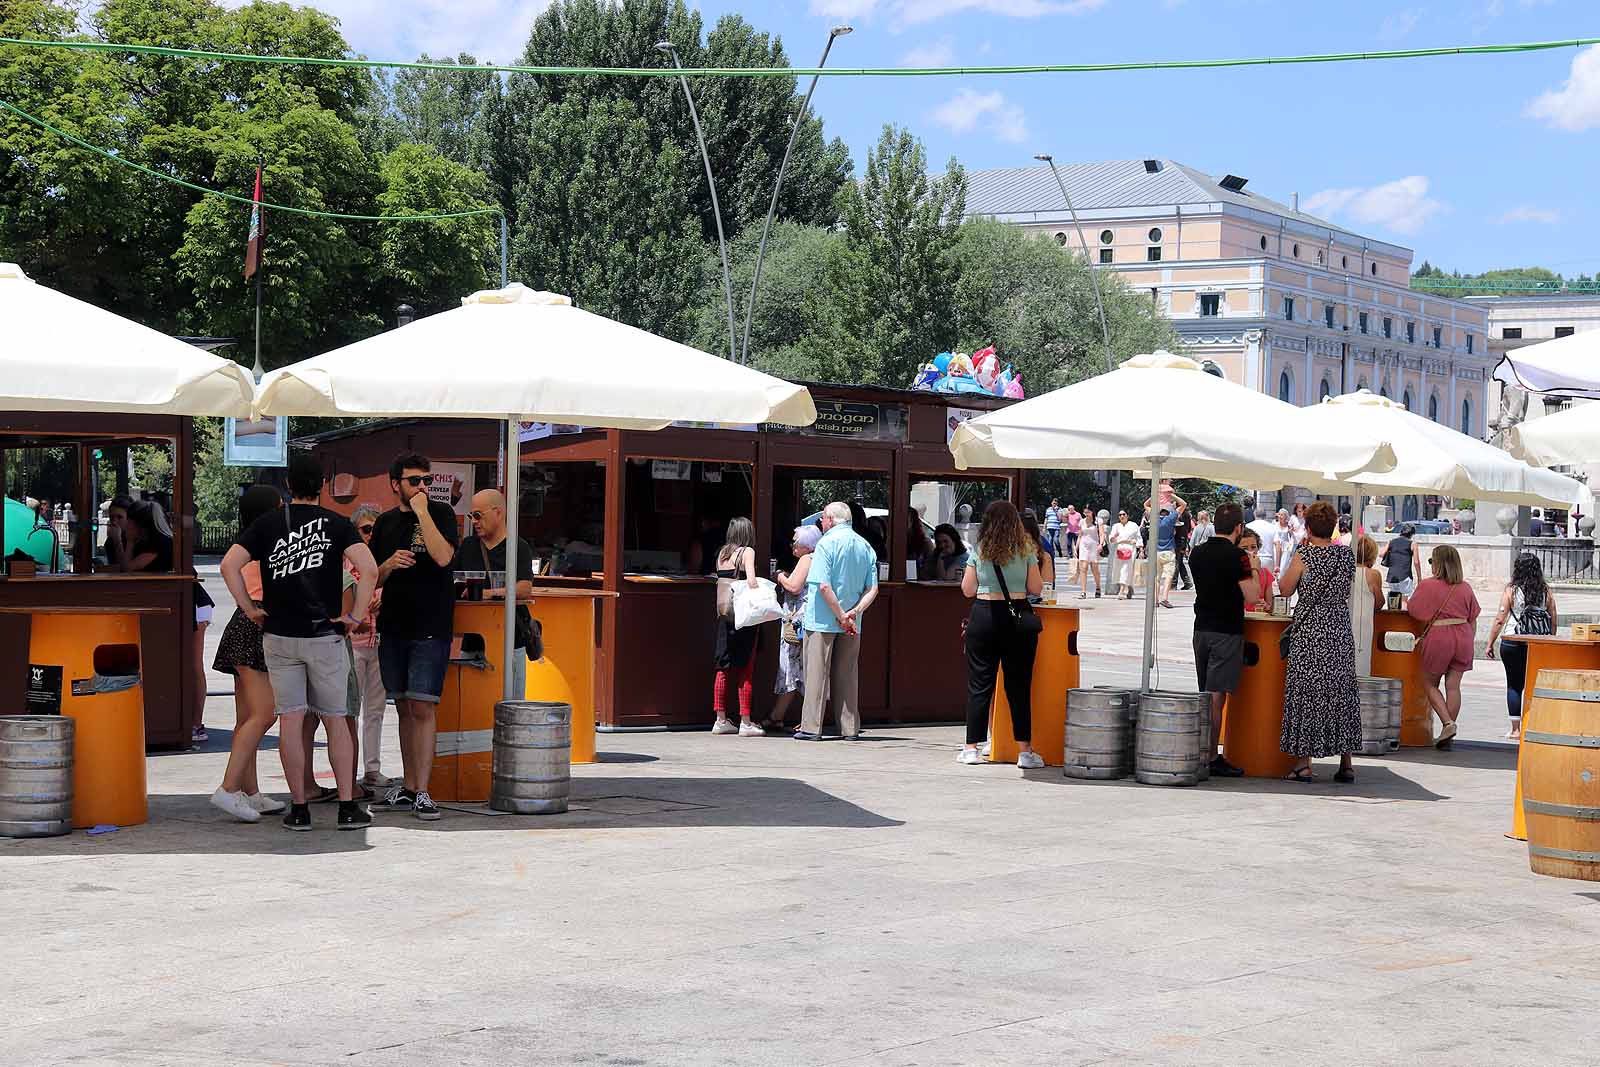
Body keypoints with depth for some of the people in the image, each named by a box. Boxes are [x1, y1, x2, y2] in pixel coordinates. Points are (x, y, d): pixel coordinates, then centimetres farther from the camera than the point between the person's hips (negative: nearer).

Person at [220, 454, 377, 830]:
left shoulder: (267, 524, 4)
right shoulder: (336, 524, -2)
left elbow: (229, 565, -6)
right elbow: (369, 569, -16)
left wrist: (250, 609, 1)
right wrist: (357, 615, -7)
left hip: (279, 636, 1)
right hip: (325, 636, -1)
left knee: (290, 720, 4)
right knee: (336, 720, 7)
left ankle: (299, 809, 5)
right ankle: (348, 808, 6)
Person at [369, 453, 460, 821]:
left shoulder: (440, 513, -1)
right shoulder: (385, 522, 13)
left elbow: (443, 556, -18)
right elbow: (373, 579, 15)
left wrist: (421, 511, -15)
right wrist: (390, 564, -7)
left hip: (431, 628, -5)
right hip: (393, 626, 5)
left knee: (422, 708, -10)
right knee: (404, 709, 11)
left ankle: (422, 793, -10)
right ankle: (407, 787, 18)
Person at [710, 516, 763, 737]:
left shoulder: (722, 553, 12)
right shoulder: (747, 551, -6)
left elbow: (722, 580, 10)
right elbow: (751, 581, -17)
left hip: (723, 613, 6)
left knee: (724, 668, 10)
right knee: (746, 668, -2)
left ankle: (720, 720, 13)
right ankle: (746, 723, -2)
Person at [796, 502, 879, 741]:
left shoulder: (827, 543, -10)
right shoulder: (865, 546, 10)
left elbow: (824, 586, -19)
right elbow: (872, 589, 3)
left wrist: (842, 616, -14)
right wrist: (854, 612, -7)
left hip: (822, 620, -5)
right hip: (852, 626, 5)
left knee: (817, 673, -1)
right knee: (847, 674, 11)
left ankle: (811, 727, -1)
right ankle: (850, 728, 11)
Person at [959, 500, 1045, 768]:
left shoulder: (979, 551, 1)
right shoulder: (1025, 551, -1)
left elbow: (968, 590, 4)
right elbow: (1035, 588, 2)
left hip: (984, 616, 0)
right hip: (1018, 618, 0)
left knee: (979, 683, 6)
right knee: (1019, 685, 3)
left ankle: (971, 748, 8)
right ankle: (1025, 751, 3)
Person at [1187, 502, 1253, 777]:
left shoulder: (1197, 554, 8)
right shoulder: (1237, 556, -13)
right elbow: (1251, 597, -16)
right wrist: (1253, 570, 1)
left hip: (1201, 629, 7)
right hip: (1227, 632, -7)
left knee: (1206, 694, 14)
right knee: (1217, 695, -6)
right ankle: (1212, 758, -5)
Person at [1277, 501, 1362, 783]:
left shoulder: (1304, 555, -11)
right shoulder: (1347, 555, 2)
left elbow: (1286, 589, -1)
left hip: (1309, 633, -5)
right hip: (1340, 633, 5)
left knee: (1305, 692, 1)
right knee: (1342, 693, 11)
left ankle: (1304, 763, -1)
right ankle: (1346, 763, 14)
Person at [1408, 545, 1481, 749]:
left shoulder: (1426, 585, -7)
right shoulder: (1465, 588, 6)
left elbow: (1412, 611, -4)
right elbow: (1473, 621, 9)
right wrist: (1468, 643, 17)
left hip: (1438, 638, -4)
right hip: (1462, 638, 4)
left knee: (1430, 684, 11)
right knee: (1453, 686, 6)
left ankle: (1448, 723, -7)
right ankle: (1447, 735, 8)